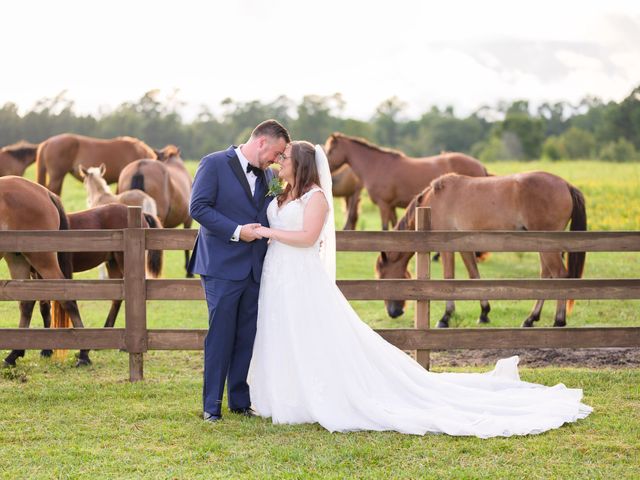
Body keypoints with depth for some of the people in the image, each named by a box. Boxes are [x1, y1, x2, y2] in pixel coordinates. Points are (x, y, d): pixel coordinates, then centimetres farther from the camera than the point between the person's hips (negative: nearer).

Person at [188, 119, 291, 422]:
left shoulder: (267, 175, 13)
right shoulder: (214, 164, -6)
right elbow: (198, 207, -12)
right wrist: (236, 231, -18)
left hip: (255, 269, 6)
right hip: (222, 267, -6)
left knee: (247, 338, 9)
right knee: (221, 337, -2)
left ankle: (240, 400, 18)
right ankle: (212, 405, 6)